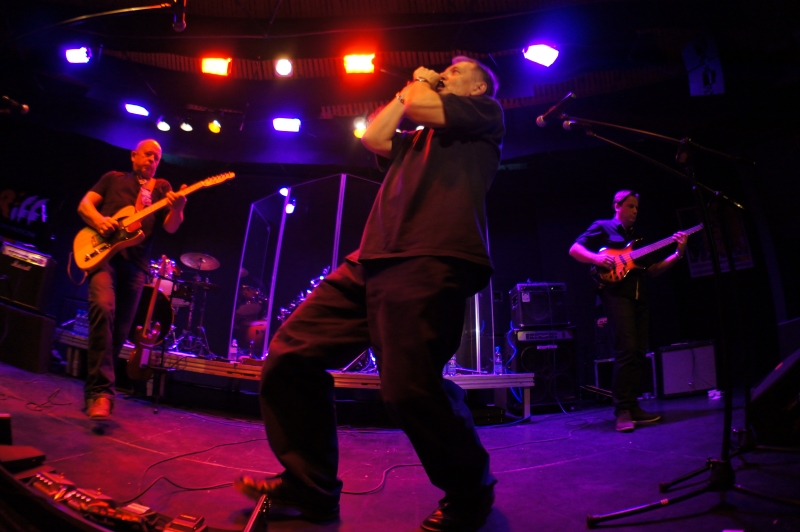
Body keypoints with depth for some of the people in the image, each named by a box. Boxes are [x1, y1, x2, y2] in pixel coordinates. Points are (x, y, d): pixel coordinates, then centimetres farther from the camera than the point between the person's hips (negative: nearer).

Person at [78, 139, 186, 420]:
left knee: (120, 332, 3)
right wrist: (99, 220, -12)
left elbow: (170, 227, 4)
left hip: (135, 264, 2)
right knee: (103, 309, -26)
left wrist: (177, 207, -18)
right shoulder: (113, 178, 18)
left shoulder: (161, 188, 17)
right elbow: (84, 204, 10)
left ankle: (95, 389, 20)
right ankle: (101, 391, -25)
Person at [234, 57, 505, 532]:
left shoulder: (487, 112, 17)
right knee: (291, 353, 0)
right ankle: (309, 485, 15)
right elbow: (373, 138, 23)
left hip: (430, 261, -8)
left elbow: (421, 105, 2)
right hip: (374, 260, 8)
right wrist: (409, 89, 31)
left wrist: (416, 92, 25)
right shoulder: (416, 137, 38)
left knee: (409, 386, -21)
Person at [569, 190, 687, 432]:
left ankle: (633, 406, 9)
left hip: (639, 297, 8)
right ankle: (622, 411, -14)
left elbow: (653, 270, 20)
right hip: (616, 295, -7)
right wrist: (597, 258, -20)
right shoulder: (603, 227, 6)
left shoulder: (637, 237, 25)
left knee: (639, 353, 4)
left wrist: (678, 254, 7)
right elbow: (574, 250, -3)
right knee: (626, 349, -17)